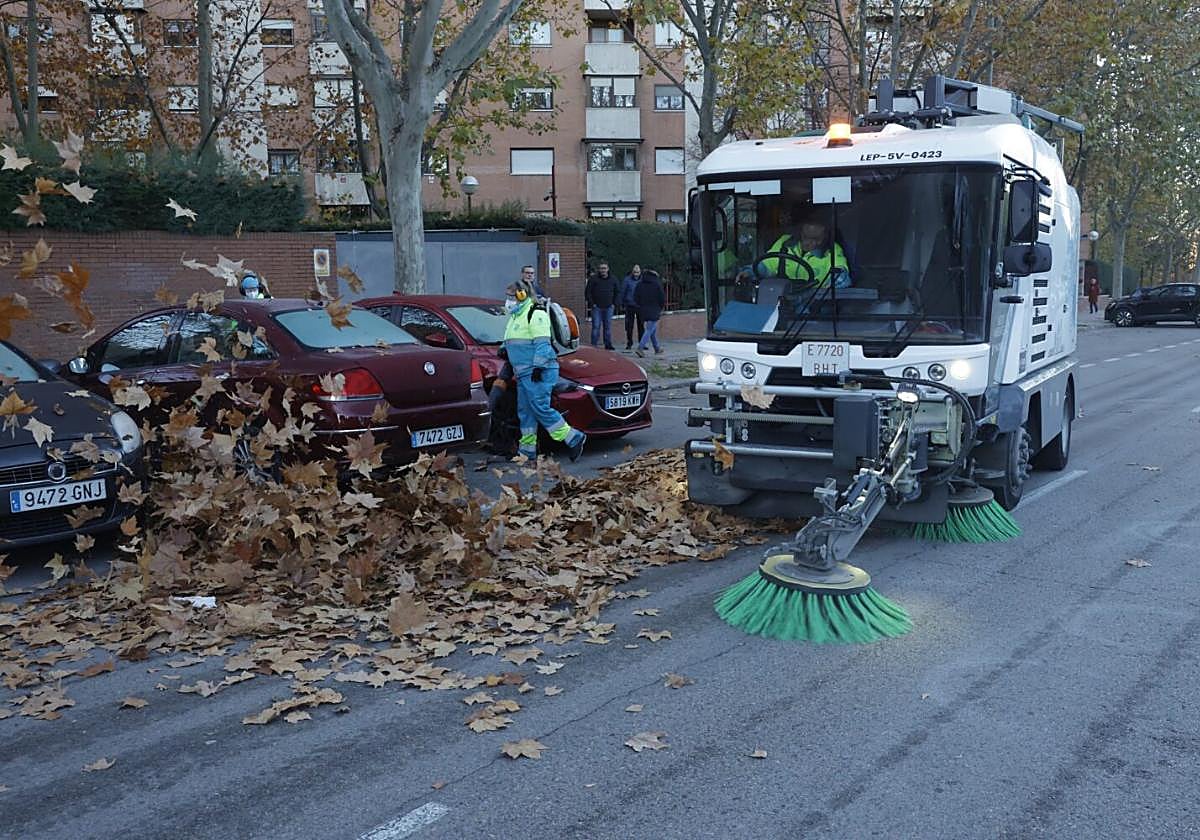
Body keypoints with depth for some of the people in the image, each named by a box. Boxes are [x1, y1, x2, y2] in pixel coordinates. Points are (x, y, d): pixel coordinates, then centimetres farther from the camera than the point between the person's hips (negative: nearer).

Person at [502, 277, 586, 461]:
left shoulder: (535, 313, -9)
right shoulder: (516, 316, 22)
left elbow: (542, 343, -17)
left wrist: (538, 366, -22)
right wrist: (506, 348, 16)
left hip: (538, 371, -10)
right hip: (523, 373, 10)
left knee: (540, 407, -15)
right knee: (525, 411, 9)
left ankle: (574, 438, -10)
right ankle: (527, 449, 15)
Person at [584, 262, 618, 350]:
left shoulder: (613, 279, 7)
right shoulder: (593, 279, -3)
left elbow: (616, 293, 17)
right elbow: (587, 292, -2)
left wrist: (613, 303, 7)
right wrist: (591, 304, -7)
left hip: (608, 307, 3)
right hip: (596, 307, -3)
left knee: (608, 326, 8)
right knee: (596, 326, -4)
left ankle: (608, 344, 14)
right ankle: (594, 345, 0)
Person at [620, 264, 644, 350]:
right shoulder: (627, 280, -3)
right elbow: (622, 292, 1)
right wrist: (622, 304, 0)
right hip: (630, 306, -2)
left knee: (641, 325, 5)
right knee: (629, 325, 2)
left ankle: (642, 343, 12)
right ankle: (629, 343, 10)